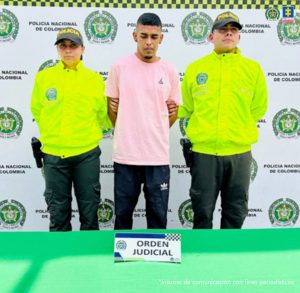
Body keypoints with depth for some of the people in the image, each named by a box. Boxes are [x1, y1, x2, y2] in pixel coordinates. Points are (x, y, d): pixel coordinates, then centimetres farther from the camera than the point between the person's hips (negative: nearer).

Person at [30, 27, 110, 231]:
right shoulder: (43, 77, 2)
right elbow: (37, 111, 13)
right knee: (58, 212, 11)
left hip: (87, 153, 0)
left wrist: (87, 133, 9)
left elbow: (103, 115, 8)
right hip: (54, 154, 1)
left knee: (89, 211, 9)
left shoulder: (95, 79, 0)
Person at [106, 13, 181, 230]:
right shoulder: (119, 67, 0)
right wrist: (127, 135, 10)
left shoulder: (169, 71, 3)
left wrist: (155, 134, 8)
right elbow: (112, 108, 8)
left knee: (158, 214, 10)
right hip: (125, 154, -1)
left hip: (158, 155, 1)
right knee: (123, 213, 11)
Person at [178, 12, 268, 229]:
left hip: (239, 151, 1)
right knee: (202, 209, 10)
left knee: (236, 210, 13)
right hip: (204, 150, 0)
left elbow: (258, 109, 8)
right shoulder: (195, 68, 3)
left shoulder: (253, 68, 2)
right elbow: (187, 108, 10)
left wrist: (237, 126, 4)